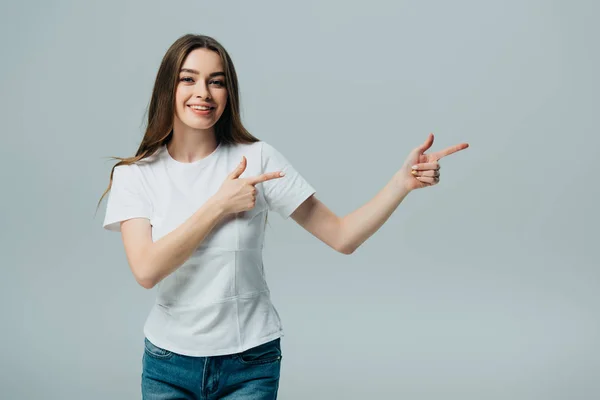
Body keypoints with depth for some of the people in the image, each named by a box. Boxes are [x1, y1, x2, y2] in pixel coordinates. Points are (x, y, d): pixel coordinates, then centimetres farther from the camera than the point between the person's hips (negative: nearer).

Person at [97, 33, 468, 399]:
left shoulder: (258, 160, -7)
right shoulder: (134, 175, -4)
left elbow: (343, 236, -8)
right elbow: (146, 270, -19)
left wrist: (403, 181, -20)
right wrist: (219, 205, -18)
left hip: (250, 364, -1)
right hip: (168, 364, 1)